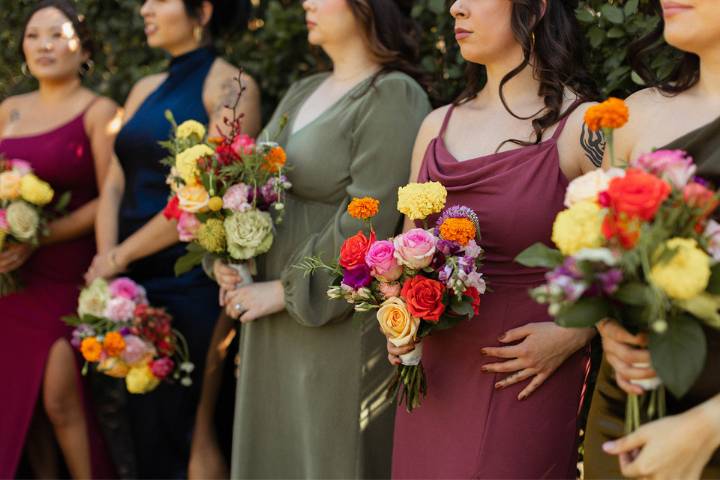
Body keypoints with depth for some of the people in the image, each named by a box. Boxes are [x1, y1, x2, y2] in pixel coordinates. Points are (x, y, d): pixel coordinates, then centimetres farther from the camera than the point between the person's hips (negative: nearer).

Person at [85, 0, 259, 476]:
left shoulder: (231, 86, -7)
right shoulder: (145, 90, 14)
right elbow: (115, 185, 9)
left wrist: (117, 258, -10)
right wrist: (106, 266, -7)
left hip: (193, 286, -6)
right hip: (136, 282, 6)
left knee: (188, 429, 2)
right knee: (145, 424, 12)